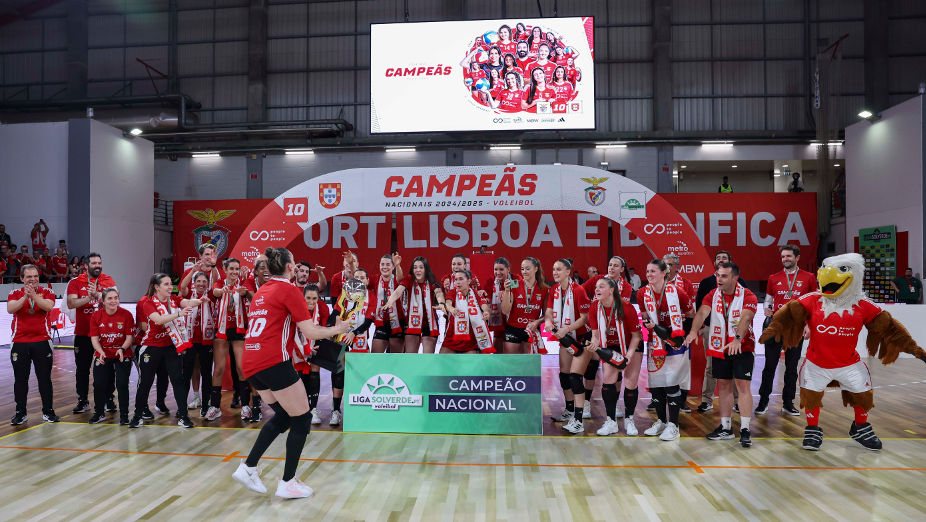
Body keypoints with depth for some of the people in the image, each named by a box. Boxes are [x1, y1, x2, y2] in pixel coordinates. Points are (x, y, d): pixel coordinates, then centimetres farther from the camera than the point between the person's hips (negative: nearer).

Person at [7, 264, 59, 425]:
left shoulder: (46, 292, 3)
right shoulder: (15, 294, 6)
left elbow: (48, 306, -17)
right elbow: (10, 309, -13)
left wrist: (34, 295, -26)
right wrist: (25, 296, -24)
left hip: (42, 342, -1)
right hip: (19, 343, 1)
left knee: (45, 378, 4)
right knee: (20, 380, 7)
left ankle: (48, 411, 14)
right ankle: (20, 413, 18)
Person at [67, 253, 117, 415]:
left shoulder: (108, 280, 2)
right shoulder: (76, 282, 2)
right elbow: (71, 304, -11)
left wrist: (97, 295, -32)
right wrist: (89, 297, -25)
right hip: (82, 333, 1)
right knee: (82, 368, 7)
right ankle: (83, 401, 17)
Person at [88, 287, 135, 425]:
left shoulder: (126, 314, -10)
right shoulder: (96, 316, -4)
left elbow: (130, 336, -7)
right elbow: (94, 338, -5)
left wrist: (122, 349, -24)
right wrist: (101, 352, -21)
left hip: (123, 355, -2)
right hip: (102, 355, 2)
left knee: (122, 384, -6)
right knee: (99, 384, 3)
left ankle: (124, 415, 8)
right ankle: (99, 413, 24)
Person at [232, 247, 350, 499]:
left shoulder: (261, 291, 18)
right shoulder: (289, 290, -6)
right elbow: (310, 332, -10)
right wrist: (337, 329, 6)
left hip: (251, 364, 9)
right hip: (274, 362, -9)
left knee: (283, 415, 22)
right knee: (301, 421, 4)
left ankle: (248, 467, 19)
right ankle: (288, 483, 10)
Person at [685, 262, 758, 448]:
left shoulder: (747, 295, -10)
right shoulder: (712, 295, 2)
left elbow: (745, 318, -26)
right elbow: (702, 312, -15)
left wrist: (737, 339, -42)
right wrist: (694, 330, -34)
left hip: (742, 347, -4)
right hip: (719, 347, 4)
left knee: (743, 385, -10)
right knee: (723, 386, 10)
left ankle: (745, 430, -5)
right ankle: (726, 428, 19)